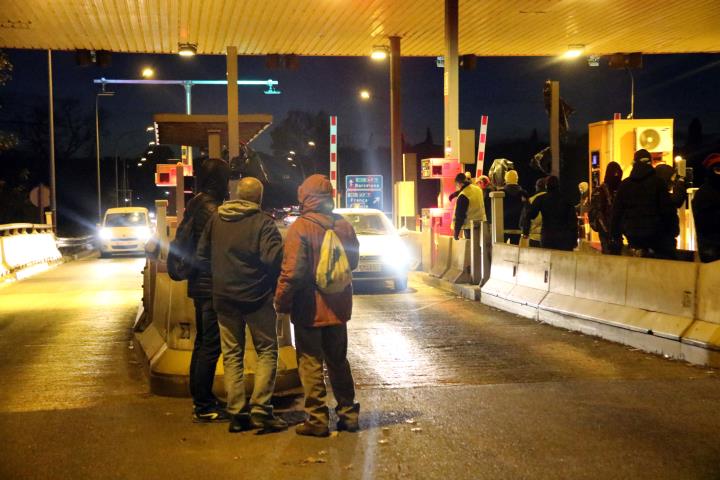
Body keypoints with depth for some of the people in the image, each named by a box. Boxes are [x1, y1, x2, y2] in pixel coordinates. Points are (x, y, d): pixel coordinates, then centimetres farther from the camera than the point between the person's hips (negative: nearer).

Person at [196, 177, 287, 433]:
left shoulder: (216, 220, 5)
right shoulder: (263, 222, -12)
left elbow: (202, 255, 9)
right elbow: (273, 258, -22)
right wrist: (276, 286, -4)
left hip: (223, 297, 5)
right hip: (257, 297, -4)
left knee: (232, 355, 11)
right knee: (267, 352, 6)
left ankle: (237, 414, 10)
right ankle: (260, 410, -3)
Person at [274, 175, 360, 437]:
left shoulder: (300, 228, -17)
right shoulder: (344, 226, 1)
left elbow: (292, 272, -20)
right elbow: (353, 262, 13)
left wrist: (281, 302, -8)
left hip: (309, 309, -6)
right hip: (338, 307, 6)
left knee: (311, 364, 3)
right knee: (338, 361, 18)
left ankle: (317, 420, 6)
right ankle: (348, 414, 22)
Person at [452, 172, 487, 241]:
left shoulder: (463, 196, -18)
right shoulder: (478, 189, 4)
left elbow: (459, 215, -15)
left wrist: (456, 232, -8)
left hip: (470, 227, -7)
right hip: (481, 225, 7)